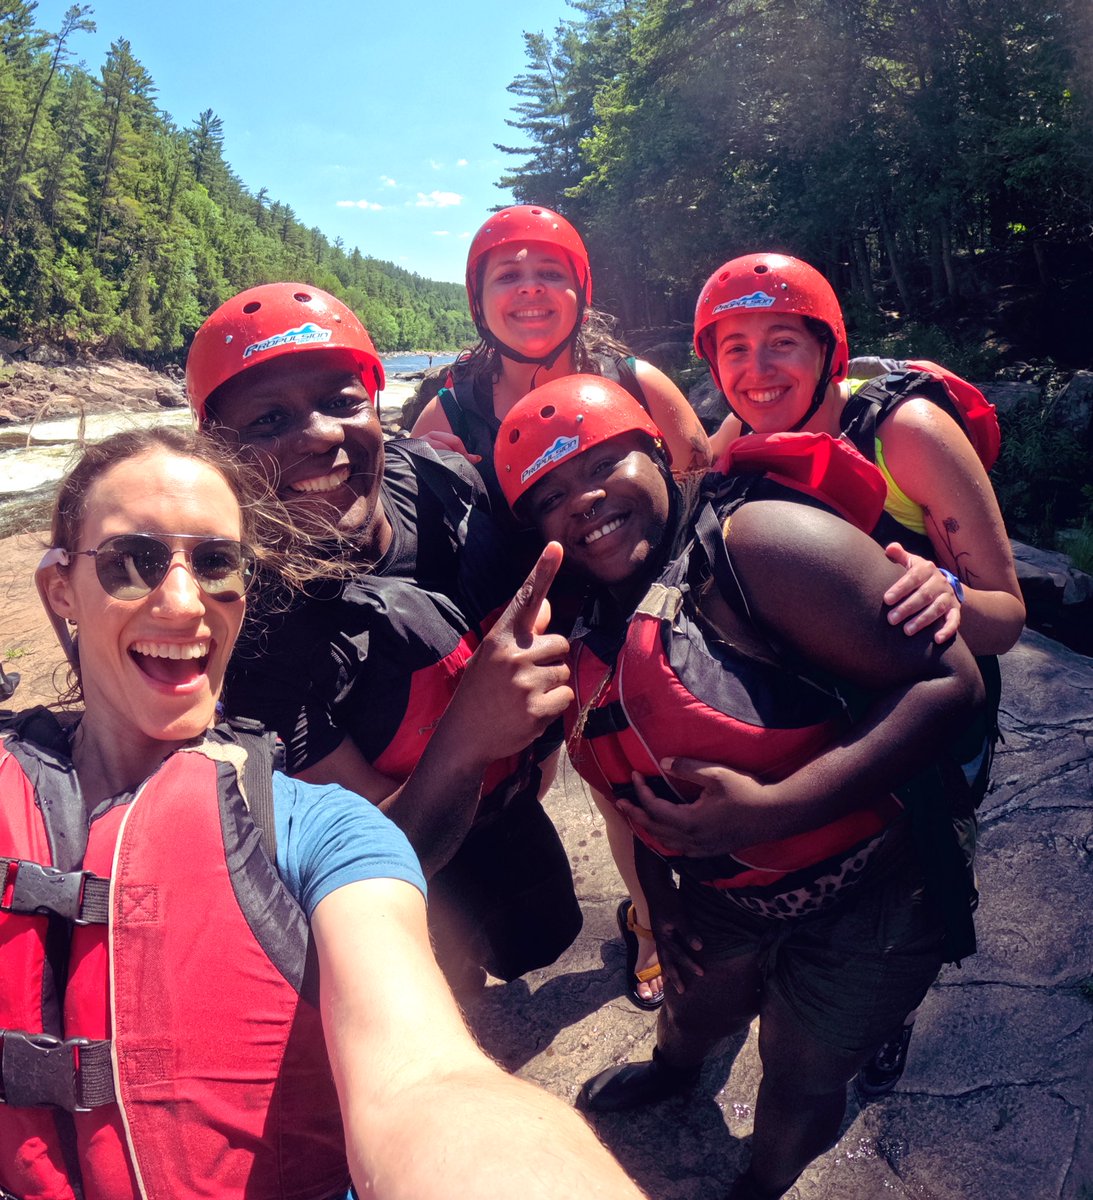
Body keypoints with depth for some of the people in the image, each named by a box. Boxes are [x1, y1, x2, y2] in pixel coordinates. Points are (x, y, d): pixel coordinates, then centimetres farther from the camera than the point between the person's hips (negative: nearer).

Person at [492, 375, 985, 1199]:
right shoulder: (594, 623, -3)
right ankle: (673, 1070, 69)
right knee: (696, 1013, 33)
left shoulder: (756, 539, -28)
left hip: (863, 895, -6)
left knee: (801, 1086, 18)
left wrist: (773, 809, -35)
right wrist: (657, 893, 11)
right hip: (722, 899, 6)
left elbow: (949, 681, -32)